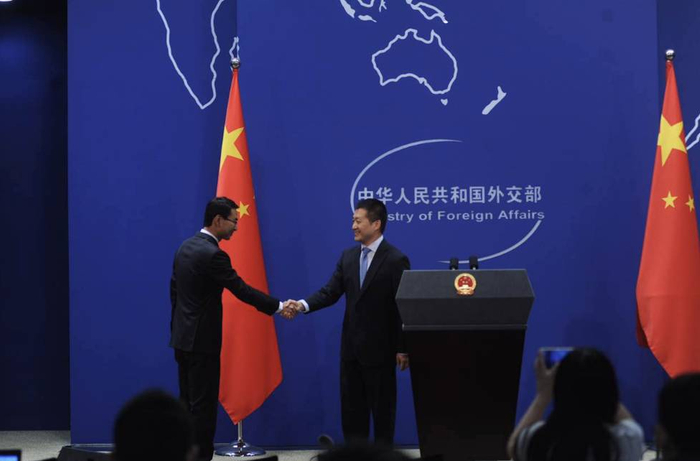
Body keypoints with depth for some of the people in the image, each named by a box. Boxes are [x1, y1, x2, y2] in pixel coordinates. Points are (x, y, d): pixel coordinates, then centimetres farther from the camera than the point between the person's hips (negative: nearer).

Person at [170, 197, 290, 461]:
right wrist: (278, 307, -12)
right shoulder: (213, 254, -19)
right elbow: (242, 290, -19)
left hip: (183, 336, 9)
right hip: (201, 339, -9)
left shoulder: (185, 247, 9)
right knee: (203, 403, -3)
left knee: (188, 402, 13)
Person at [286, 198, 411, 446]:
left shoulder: (396, 260, -11)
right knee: (351, 407, 10)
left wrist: (402, 349, -13)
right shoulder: (348, 256, 8)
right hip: (351, 346, 6)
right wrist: (304, 305, -16)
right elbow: (330, 292, 3)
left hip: (379, 348, -6)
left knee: (382, 408, 5)